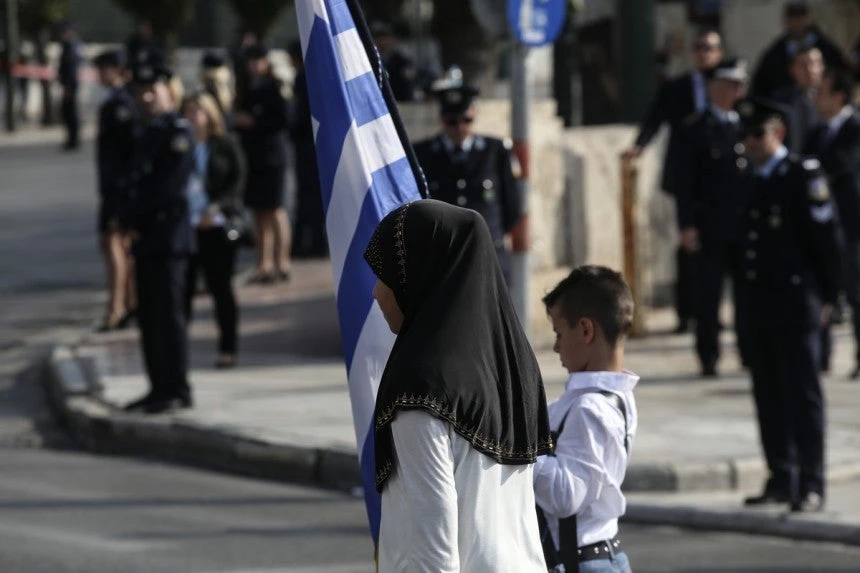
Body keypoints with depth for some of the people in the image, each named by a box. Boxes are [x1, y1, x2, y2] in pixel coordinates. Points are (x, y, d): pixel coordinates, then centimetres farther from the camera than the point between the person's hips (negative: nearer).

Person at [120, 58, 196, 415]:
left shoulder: (178, 132, -9)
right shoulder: (150, 132, 19)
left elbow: (169, 186, -16)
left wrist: (135, 219, -10)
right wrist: (130, 219, 4)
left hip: (170, 236, -9)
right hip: (147, 238, 9)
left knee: (169, 313, -8)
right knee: (149, 317, 9)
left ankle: (177, 390, -6)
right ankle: (160, 388, 14)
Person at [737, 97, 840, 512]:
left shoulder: (803, 176, -7)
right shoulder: (751, 180, 14)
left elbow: (824, 238, -7)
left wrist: (827, 296, -7)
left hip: (795, 305, -7)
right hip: (761, 305, 7)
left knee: (803, 393, -4)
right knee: (769, 394, 10)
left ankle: (810, 485, -3)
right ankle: (781, 480, 17)